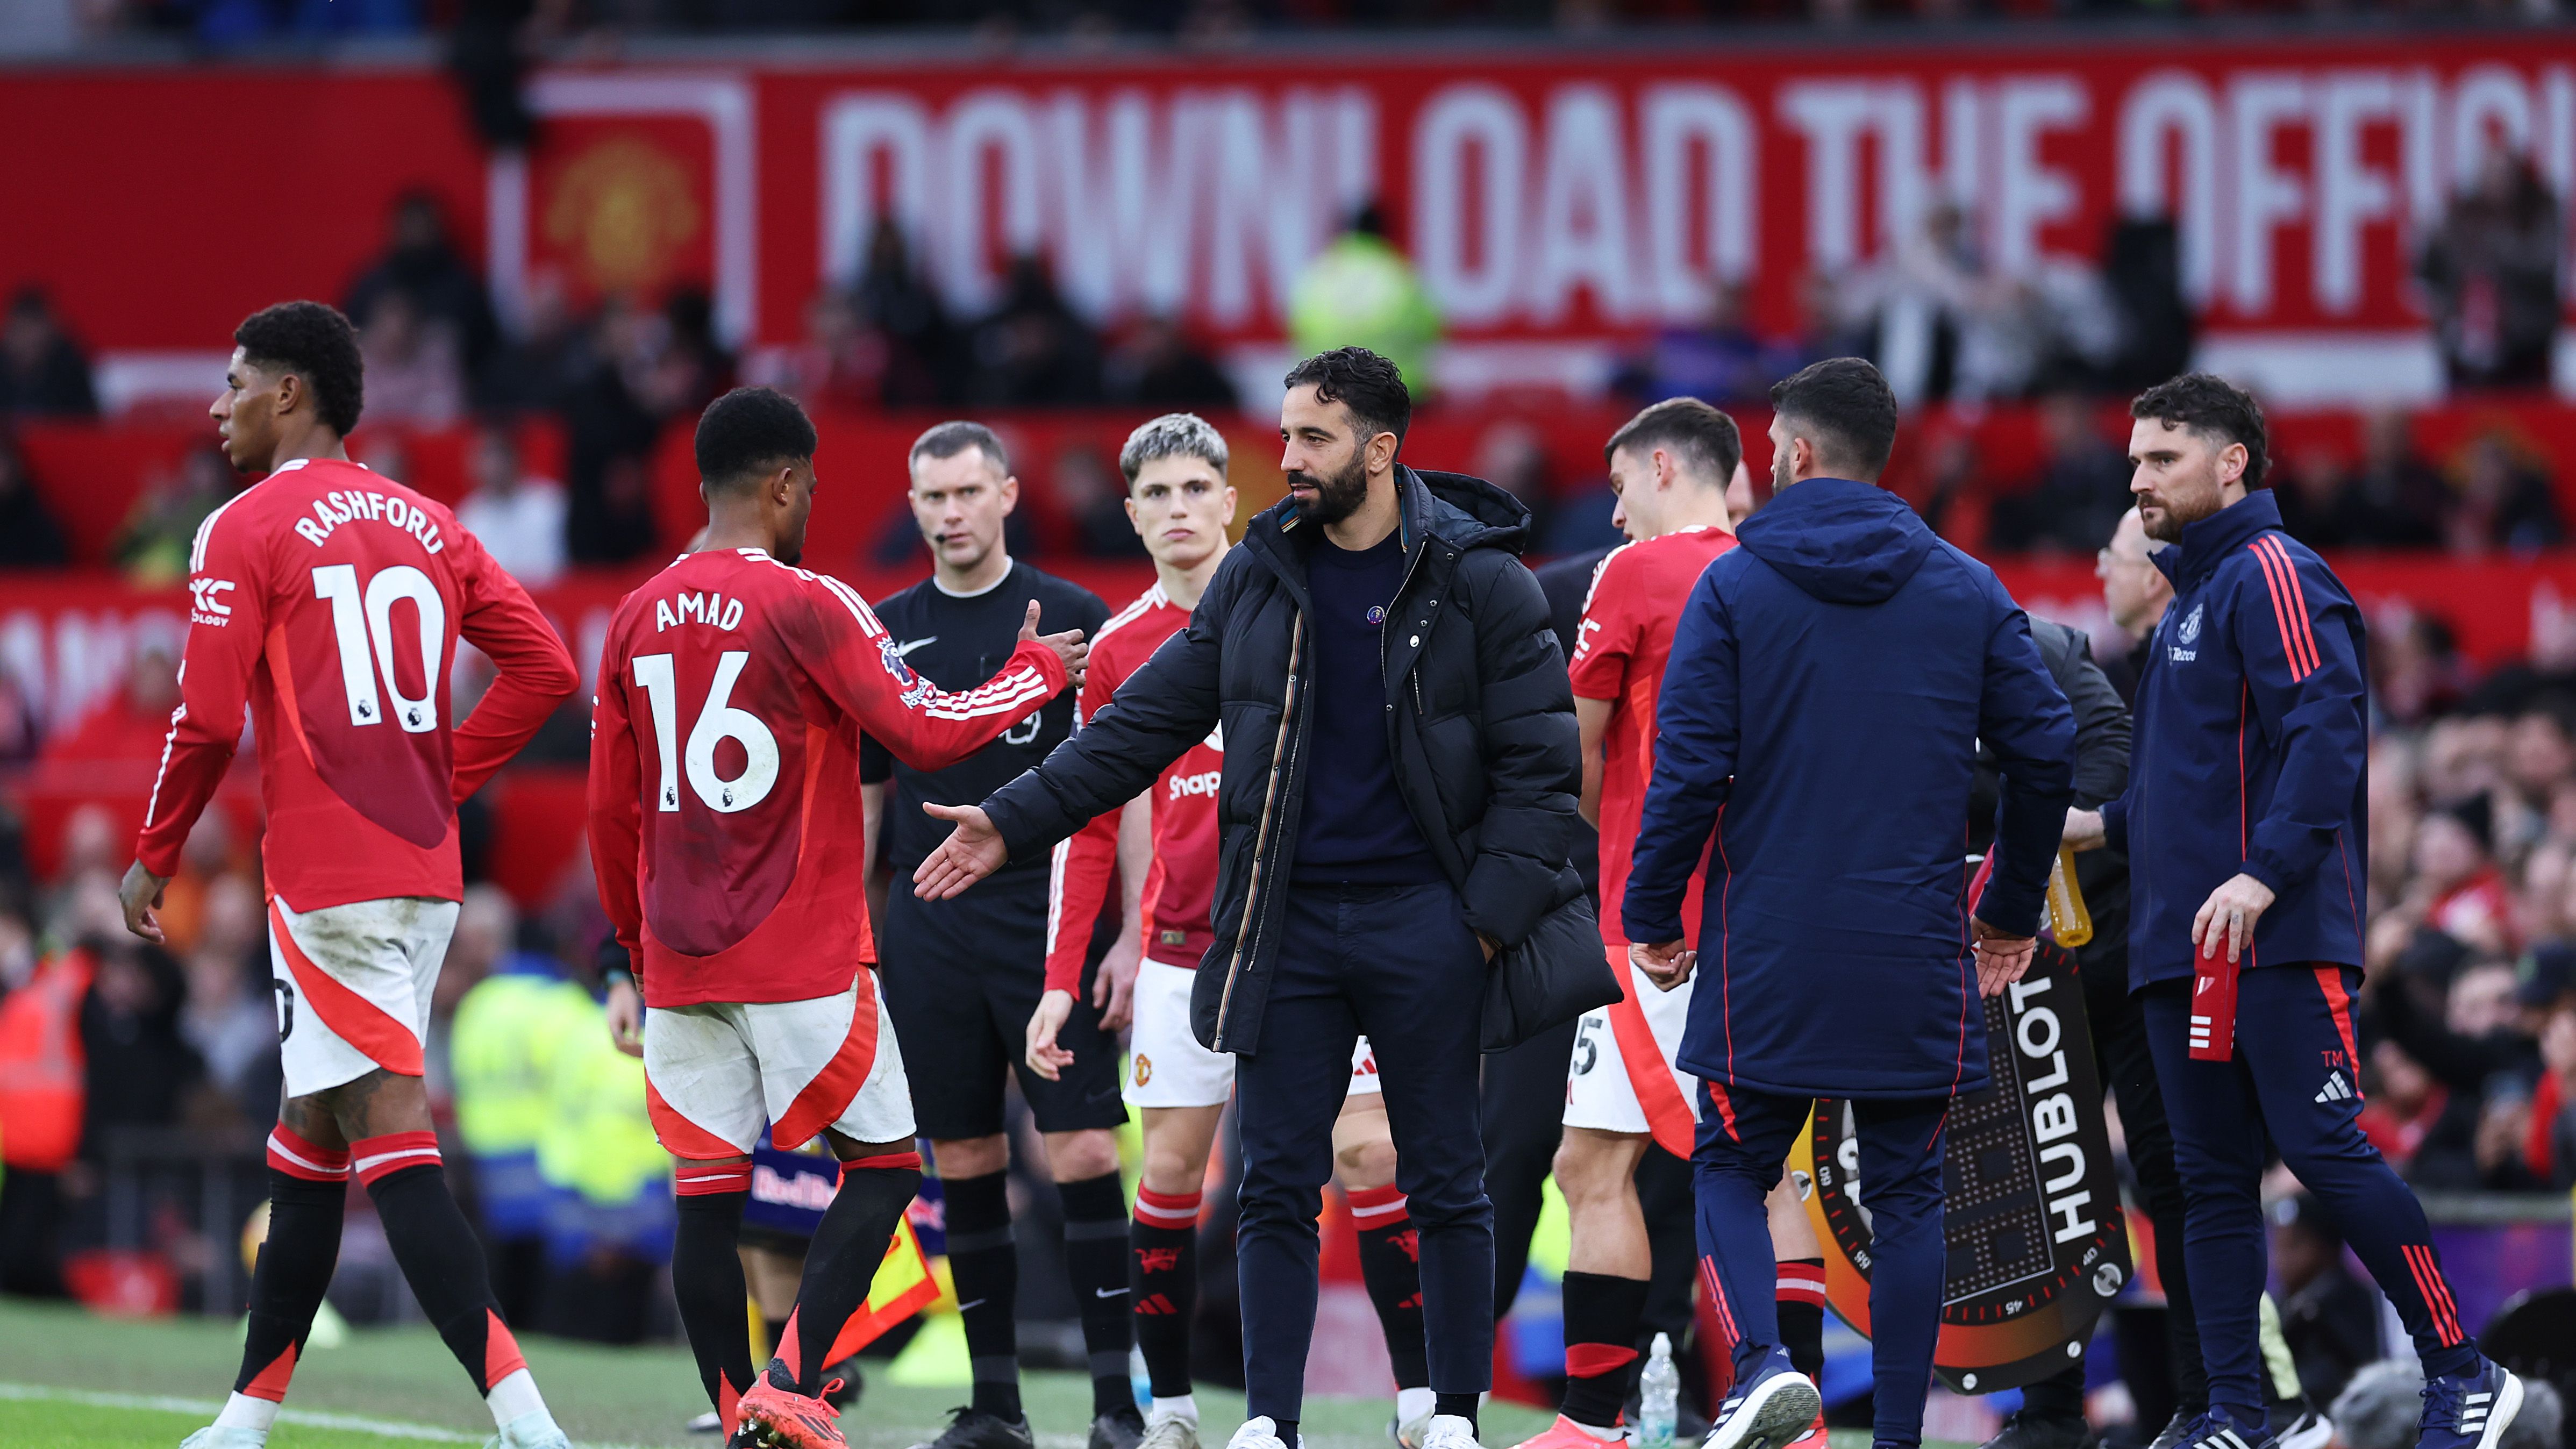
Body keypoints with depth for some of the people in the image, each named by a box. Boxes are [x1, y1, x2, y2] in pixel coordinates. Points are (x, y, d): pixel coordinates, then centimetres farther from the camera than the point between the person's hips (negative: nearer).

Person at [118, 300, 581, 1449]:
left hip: (327, 872, -8)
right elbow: (544, 670, 11)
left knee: (391, 1139, -11)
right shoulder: (426, 523, 14)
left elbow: (210, 719, -10)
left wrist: (153, 858, 3)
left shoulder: (246, 532, -7)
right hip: (426, 870, 8)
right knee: (310, 1134, 17)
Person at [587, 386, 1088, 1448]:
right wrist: (1038, 671, 4)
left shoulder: (637, 621, 9)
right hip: (807, 961, -5)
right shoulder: (809, 605, -10)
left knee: (707, 1193, 5)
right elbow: (926, 734, -12)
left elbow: (611, 813, 14)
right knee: (881, 1164, 4)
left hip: (680, 963, 5)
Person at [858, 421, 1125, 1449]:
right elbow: (863, 799, 16)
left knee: (1081, 1152, -9)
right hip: (927, 927, 3)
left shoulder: (1073, 620, 1)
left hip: (1050, 916, -3)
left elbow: (1123, 788, 1)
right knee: (964, 1162, 4)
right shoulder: (883, 633, 10)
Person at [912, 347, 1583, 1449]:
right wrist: (1016, 822, 5)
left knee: (1444, 1183, 2)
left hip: (1423, 926, -3)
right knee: (1276, 1183, 1)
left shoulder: (1478, 582, -4)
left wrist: (1492, 912, -12)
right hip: (1288, 924, 3)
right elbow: (1148, 723, 11)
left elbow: (1539, 759, -4)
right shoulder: (1257, 579, 8)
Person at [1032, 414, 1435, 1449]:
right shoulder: (1120, 651, 6)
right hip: (1185, 945, 2)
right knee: (1171, 1170, 0)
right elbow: (1093, 828, 10)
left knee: (1367, 1152, -9)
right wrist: (1062, 982, 3)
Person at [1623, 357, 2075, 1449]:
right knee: (1906, 1192, 9)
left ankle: (1761, 1361, -15)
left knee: (1732, 1167, 9)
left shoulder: (1732, 588, -4)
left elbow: (1689, 767, -9)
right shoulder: (1967, 592, 5)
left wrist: (1652, 918, 3)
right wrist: (2012, 909, 17)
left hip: (1769, 951, -2)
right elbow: (2046, 753, 5)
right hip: (1917, 953, 2)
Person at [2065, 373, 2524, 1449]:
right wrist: (2105, 826, 21)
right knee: (2213, 1180, 6)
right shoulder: (2187, 601, 22)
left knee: (2323, 1152, -12)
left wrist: (2266, 875, -27)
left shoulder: (2271, 575, -7)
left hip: (2276, 939, -10)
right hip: (2180, 949, 10)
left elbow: (2324, 734, -19)